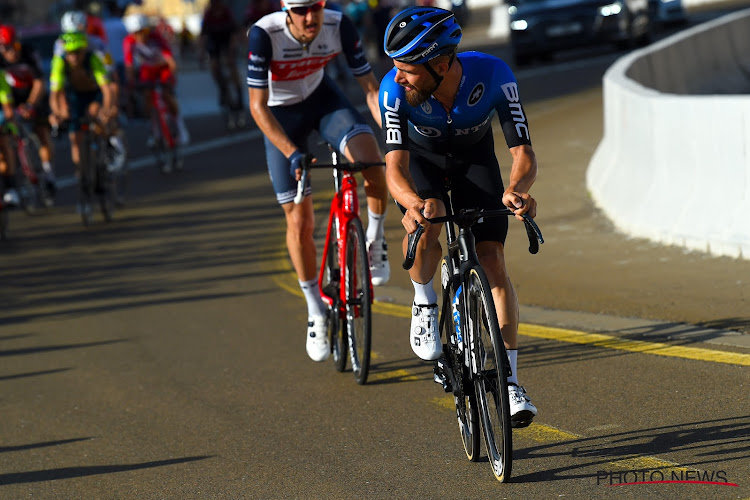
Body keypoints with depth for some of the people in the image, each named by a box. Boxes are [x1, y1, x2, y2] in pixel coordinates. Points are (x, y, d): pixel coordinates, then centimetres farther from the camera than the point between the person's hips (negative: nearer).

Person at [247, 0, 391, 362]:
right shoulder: (264, 34, -32)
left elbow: (370, 88, -19)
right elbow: (258, 106, -30)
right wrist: (292, 153, -41)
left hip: (321, 98, 2)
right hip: (280, 117, -1)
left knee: (370, 159, -30)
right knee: (299, 221, -4)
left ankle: (375, 241, -3)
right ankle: (316, 313, 14)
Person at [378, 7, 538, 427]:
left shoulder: (494, 76, -36)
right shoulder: (395, 89, -35)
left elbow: (524, 154, -34)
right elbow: (395, 167, -38)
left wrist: (516, 189, -56)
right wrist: (413, 201, -61)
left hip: (474, 156, 0)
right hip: (421, 158, 0)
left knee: (493, 263, -13)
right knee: (424, 225, -33)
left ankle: (509, 378, -3)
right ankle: (425, 303, -4)